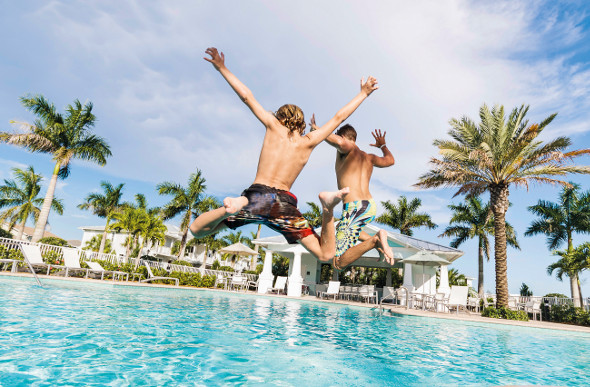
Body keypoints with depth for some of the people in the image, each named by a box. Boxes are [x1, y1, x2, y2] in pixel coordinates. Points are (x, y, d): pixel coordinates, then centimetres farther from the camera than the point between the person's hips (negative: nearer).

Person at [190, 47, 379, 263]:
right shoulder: (309, 142, 15)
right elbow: (340, 117, 23)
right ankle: (327, 209, -22)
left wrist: (221, 68, 28)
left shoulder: (274, 126, 12)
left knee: (196, 230, 8)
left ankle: (233, 207, -22)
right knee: (326, 254, 5)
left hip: (256, 195, 0)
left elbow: (247, 97, 17)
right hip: (285, 203, 1)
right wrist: (363, 93, 32)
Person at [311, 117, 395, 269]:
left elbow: (339, 141, -25)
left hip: (355, 207, -8)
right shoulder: (368, 157, 20)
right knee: (346, 229, 40)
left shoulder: (346, 149, -1)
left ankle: (374, 240, -23)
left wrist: (316, 129, -10)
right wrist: (383, 146, 54)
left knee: (339, 263, -4)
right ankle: (377, 242, 13)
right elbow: (390, 160, 34)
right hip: (371, 207, 8)